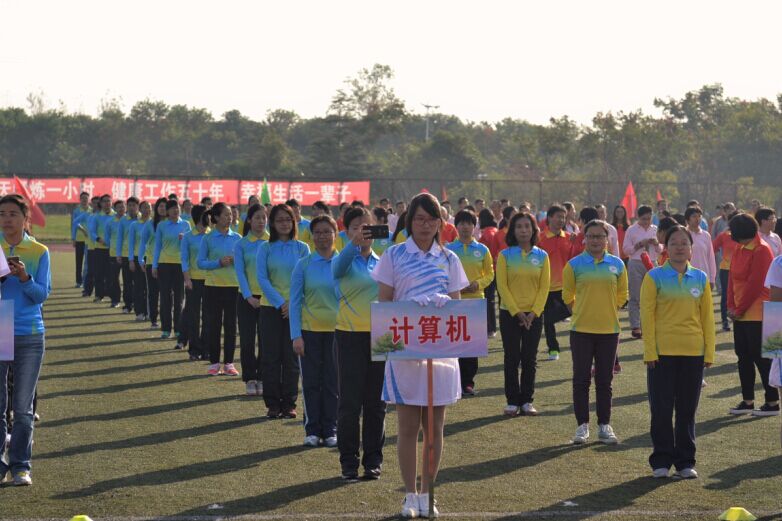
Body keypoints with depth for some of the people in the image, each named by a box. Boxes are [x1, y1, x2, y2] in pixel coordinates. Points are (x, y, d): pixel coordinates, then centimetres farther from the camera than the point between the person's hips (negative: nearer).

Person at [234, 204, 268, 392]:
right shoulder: (241, 245, 1)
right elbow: (240, 272, -3)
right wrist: (249, 297, -13)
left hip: (267, 297, 0)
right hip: (247, 297, 0)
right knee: (247, 340, 0)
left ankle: (262, 379, 10)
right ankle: (249, 379, 8)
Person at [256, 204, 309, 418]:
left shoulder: (302, 248, 4)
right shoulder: (265, 248, 2)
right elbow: (262, 278, -5)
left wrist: (292, 303, -12)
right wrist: (280, 302, -13)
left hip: (295, 308, 0)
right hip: (271, 307, 0)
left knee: (291, 357, 2)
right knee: (270, 357, 0)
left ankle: (289, 403, 9)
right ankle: (272, 403, 7)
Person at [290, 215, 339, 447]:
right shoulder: (304, 265, -1)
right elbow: (295, 301, -1)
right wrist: (296, 335, -7)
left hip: (336, 330, 1)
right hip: (310, 330, -1)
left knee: (333, 382, 4)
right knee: (311, 382, 4)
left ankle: (330, 430, 13)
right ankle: (312, 430, 13)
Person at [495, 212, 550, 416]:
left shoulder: (541, 256, 2)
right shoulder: (505, 255, -3)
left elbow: (544, 286, 0)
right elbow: (502, 286, -6)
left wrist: (534, 313, -9)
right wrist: (516, 312, -12)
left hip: (534, 315, 1)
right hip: (510, 313, -1)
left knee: (530, 359, 4)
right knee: (512, 358, 2)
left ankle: (527, 401, 11)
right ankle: (512, 401, 8)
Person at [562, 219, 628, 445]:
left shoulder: (617, 264, 2)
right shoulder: (574, 264, -3)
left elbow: (622, 295, 13)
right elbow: (567, 295, 7)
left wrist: (607, 311, 7)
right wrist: (582, 311, 6)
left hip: (609, 329, 1)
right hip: (581, 329, -1)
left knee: (605, 380, 7)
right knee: (581, 379, 1)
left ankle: (604, 426, 14)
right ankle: (582, 426, 8)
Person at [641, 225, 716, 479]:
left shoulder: (700, 278, 6)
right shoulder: (655, 277, -3)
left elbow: (707, 316, 8)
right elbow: (647, 315, -5)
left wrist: (709, 352, 3)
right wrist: (650, 351, -10)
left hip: (693, 353, 3)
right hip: (663, 353, -3)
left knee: (687, 410, 8)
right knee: (661, 409, 2)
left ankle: (685, 462, 16)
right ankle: (661, 461, 11)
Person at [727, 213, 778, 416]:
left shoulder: (761, 250, -15)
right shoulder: (740, 250, 12)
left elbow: (755, 283, -19)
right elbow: (732, 278, 11)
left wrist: (740, 309, -14)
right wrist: (731, 306, -1)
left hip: (756, 314, -8)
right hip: (740, 314, 8)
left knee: (761, 358, -4)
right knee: (743, 356, 11)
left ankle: (772, 403, 2)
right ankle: (747, 401, 18)